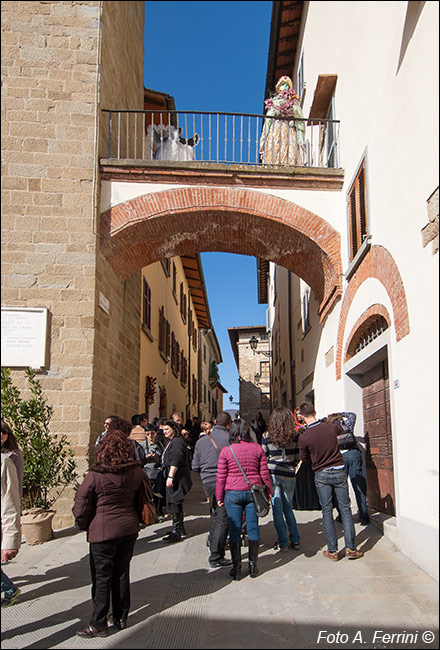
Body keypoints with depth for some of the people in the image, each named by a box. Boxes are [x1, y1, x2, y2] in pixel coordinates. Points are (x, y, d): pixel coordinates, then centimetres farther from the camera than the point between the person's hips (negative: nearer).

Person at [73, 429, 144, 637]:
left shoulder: (95, 475, -16)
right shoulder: (136, 472, -4)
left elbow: (80, 508, -10)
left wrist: (86, 526, 7)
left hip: (104, 531, -4)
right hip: (129, 528, 5)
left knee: (102, 577, 7)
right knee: (122, 573, 17)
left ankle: (98, 624, 15)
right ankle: (121, 618, 28)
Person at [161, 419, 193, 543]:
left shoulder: (177, 442, -14)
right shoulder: (171, 442, 20)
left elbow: (175, 461, -23)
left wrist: (170, 477, -26)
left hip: (177, 477, -11)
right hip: (172, 476, 11)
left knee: (175, 503, -8)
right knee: (174, 503, 15)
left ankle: (176, 532, -4)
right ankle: (180, 529, 24)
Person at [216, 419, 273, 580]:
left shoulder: (226, 451, -5)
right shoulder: (257, 448, 0)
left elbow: (221, 476, -2)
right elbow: (264, 473, 3)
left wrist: (219, 497, 7)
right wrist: (268, 491, 14)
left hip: (233, 494, -2)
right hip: (254, 492, 2)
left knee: (234, 530, 5)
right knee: (253, 528, 9)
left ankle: (236, 568, 11)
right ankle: (253, 566, 17)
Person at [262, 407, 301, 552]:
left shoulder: (267, 437, -5)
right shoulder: (295, 436, -3)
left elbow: (263, 457, 2)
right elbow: (297, 457, 4)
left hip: (272, 475, -2)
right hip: (289, 475, 2)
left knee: (277, 510, 5)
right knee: (288, 508, 17)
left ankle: (283, 543, 9)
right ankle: (295, 540, 19)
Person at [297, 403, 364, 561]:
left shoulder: (304, 437, -13)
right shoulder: (331, 427, -5)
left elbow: (303, 458, 2)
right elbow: (339, 430, 21)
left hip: (321, 475, -2)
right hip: (339, 471, 2)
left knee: (327, 512, 6)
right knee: (345, 509, 8)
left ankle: (332, 551, 9)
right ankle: (350, 548, 10)